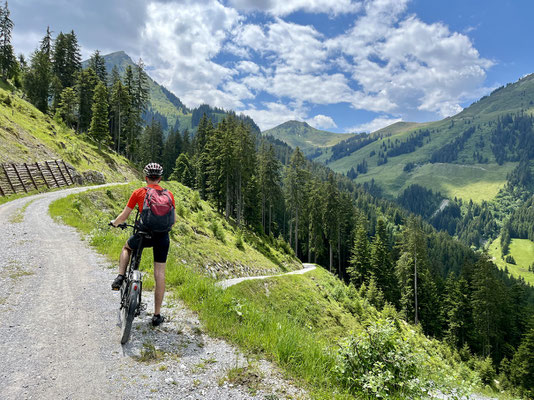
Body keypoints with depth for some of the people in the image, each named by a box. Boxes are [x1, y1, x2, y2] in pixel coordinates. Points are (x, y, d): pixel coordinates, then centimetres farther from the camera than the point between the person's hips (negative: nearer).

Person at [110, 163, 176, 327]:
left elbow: (124, 216, 6)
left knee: (127, 247, 35)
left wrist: (114, 222, 27)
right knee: (159, 275, 9)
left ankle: (120, 278, 20)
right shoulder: (168, 194, 6)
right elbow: (174, 219, 10)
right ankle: (157, 315, 13)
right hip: (162, 236, 1)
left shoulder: (138, 193, 2)